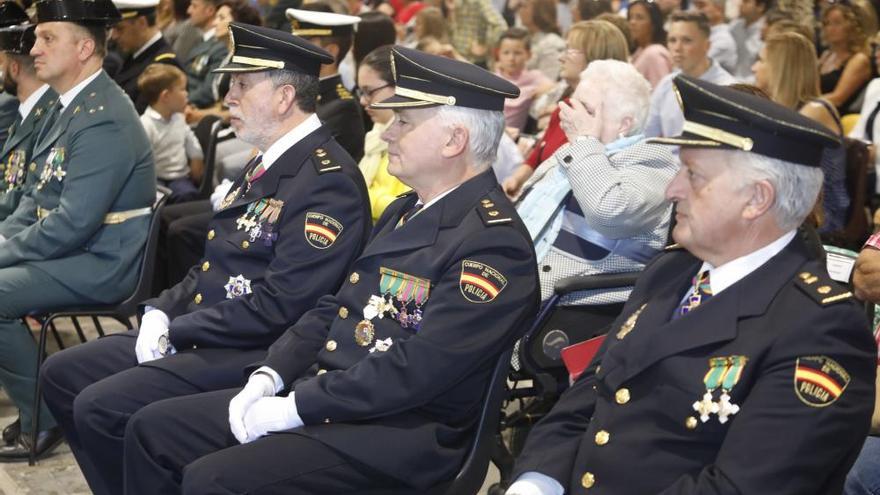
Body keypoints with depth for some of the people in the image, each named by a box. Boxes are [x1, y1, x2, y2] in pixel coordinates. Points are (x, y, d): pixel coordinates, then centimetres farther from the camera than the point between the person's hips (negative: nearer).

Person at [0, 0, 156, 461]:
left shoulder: (104, 120, -21)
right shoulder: (69, 107, 10)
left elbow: (74, 222, -26)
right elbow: (39, 195, 18)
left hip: (100, 264, -10)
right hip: (69, 249, 10)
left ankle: (44, 421, -5)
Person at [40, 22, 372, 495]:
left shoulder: (328, 181, -18)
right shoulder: (266, 163, 14)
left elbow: (278, 306, -24)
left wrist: (177, 332, -16)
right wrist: (161, 313, 3)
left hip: (253, 353, -10)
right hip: (189, 335, 10)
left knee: (99, 407, -21)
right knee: (61, 374, 8)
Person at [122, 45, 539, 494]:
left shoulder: (494, 243, -17)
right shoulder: (404, 211, 16)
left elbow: (417, 368, -24)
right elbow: (335, 308, 17)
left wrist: (295, 407, -19)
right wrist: (269, 377, 1)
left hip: (396, 436, -9)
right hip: (320, 399, 9)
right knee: (152, 429, 5)